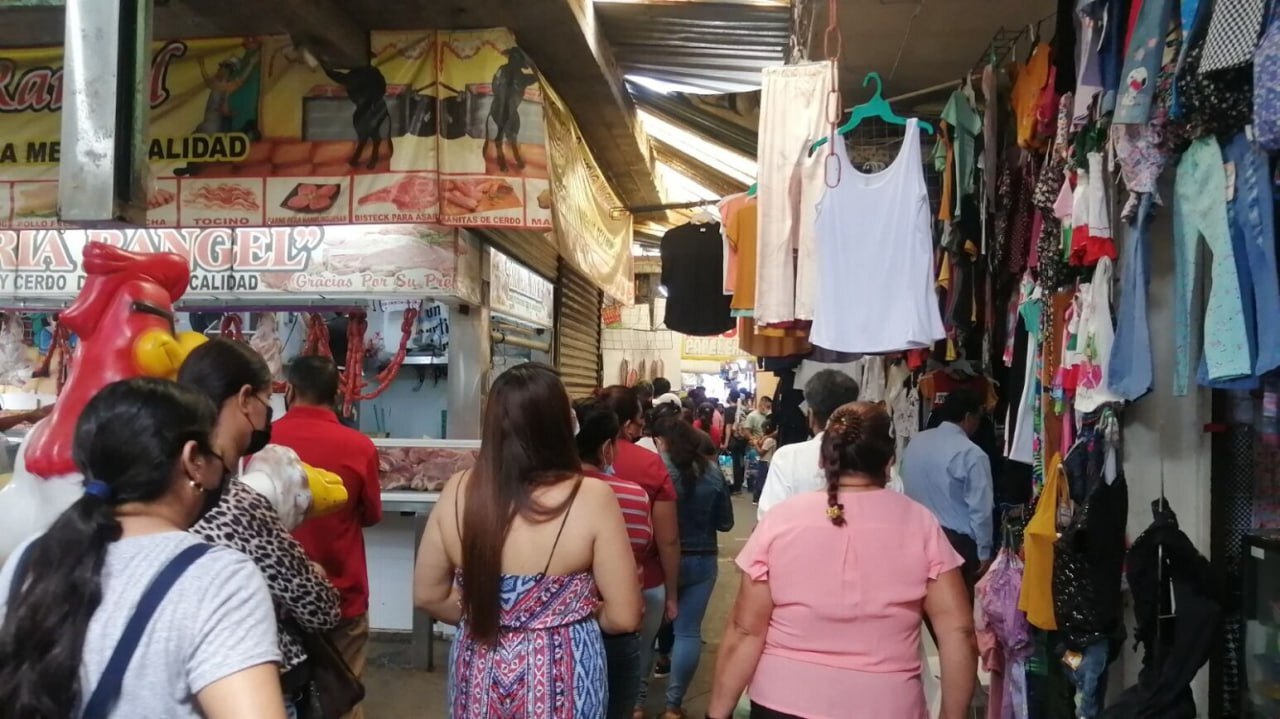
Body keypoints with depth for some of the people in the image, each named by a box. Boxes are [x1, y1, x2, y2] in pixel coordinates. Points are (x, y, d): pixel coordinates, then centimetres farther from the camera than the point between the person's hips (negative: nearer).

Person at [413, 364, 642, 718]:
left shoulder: (457, 493, -10)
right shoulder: (592, 497, -21)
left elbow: (427, 595, 1)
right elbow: (623, 617, -15)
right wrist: (574, 615, 4)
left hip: (480, 672, 3)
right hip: (560, 674, -2)